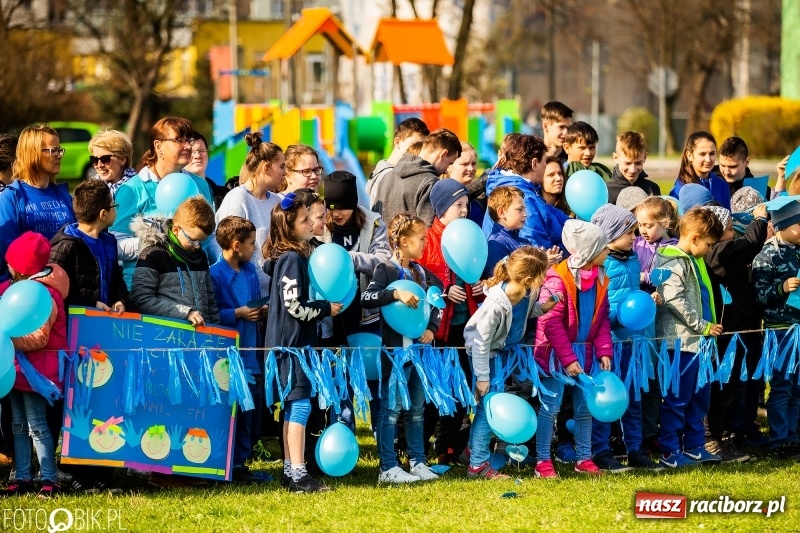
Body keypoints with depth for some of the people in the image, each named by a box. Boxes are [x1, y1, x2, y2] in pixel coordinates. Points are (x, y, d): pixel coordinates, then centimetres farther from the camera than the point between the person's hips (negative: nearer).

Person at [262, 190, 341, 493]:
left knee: (292, 407, 13)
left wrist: (322, 308, 10)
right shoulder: (292, 259, -16)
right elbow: (294, 305, -20)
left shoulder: (292, 257, 14)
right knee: (300, 405, -11)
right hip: (291, 343, -10)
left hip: (294, 343, 10)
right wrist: (326, 309, -9)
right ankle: (298, 475, -13)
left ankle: (290, 472, 17)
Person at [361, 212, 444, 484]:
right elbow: (366, 298, -24)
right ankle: (388, 468, -2)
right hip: (395, 349, -7)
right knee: (392, 407, -4)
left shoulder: (421, 272, 11)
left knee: (417, 408, 12)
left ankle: (417, 463, 20)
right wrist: (396, 293, -34)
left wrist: (432, 328, 7)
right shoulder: (386, 270, -9)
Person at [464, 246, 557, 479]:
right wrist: (482, 377, -22)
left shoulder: (528, 292, -18)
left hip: (506, 349, 7)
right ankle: (478, 464, 3)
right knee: (489, 404, -5)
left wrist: (542, 308, -14)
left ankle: (474, 448, 34)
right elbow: (481, 344, -28)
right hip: (486, 353, -7)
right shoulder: (496, 305, -38)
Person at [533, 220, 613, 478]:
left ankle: (584, 459, 22)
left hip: (583, 352, 7)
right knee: (551, 406, -2)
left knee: (585, 406, 11)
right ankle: (543, 461, 6)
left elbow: (603, 319, 10)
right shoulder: (558, 278, -17)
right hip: (556, 352, -7)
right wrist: (567, 359, -20)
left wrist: (604, 350, -3)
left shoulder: (600, 279, 5)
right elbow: (550, 322, -18)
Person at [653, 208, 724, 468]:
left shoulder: (694, 261, 15)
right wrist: (703, 326, -17)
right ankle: (670, 452, 3)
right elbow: (674, 300, -23)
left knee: (699, 397, 15)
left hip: (698, 340, 10)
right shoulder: (673, 262, -15)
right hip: (680, 341, -10)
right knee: (677, 398, -3)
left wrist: (709, 326, 14)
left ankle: (694, 447, 24)